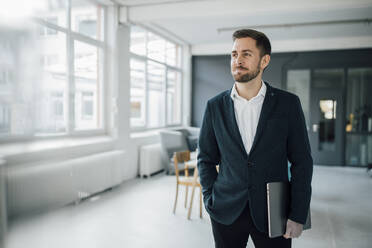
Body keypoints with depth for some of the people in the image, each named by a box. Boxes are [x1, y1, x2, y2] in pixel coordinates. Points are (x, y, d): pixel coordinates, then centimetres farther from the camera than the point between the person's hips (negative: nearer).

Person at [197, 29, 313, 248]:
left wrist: (298, 216, -7)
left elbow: (302, 162, -3)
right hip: (226, 213, 1)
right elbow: (206, 159, 7)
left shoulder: (288, 104, -4)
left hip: (272, 213, -1)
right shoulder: (215, 106, 0)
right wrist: (210, 201, -1)